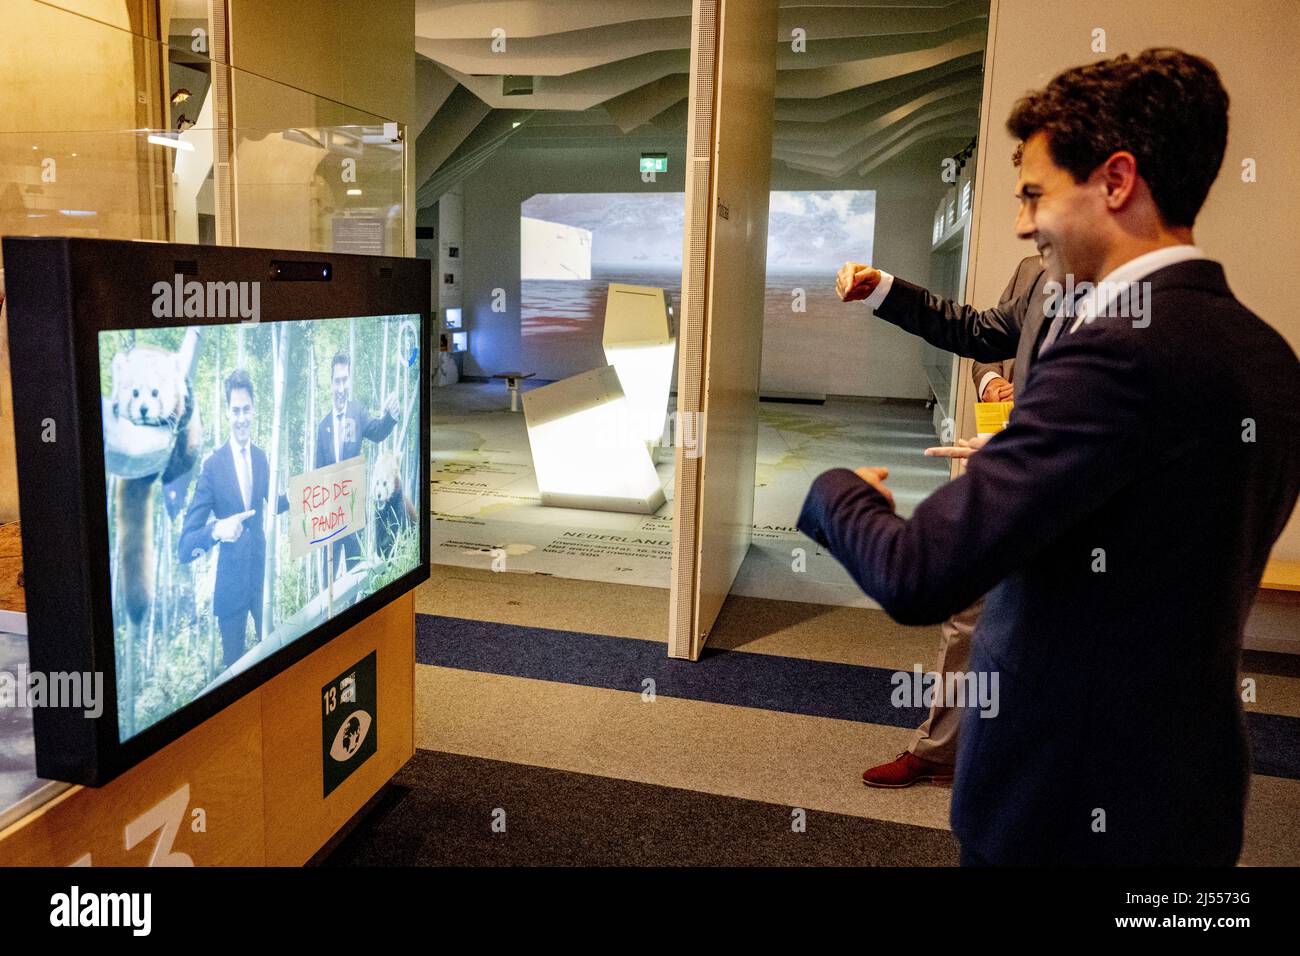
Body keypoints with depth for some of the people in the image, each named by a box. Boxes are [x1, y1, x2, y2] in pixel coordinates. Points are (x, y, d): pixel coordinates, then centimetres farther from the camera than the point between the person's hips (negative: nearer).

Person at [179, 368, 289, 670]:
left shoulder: (261, 457, 1)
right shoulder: (213, 465, -16)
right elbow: (185, 545, -19)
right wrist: (217, 530, -38)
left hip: (262, 572, 5)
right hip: (231, 581, -5)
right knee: (234, 662, 8)